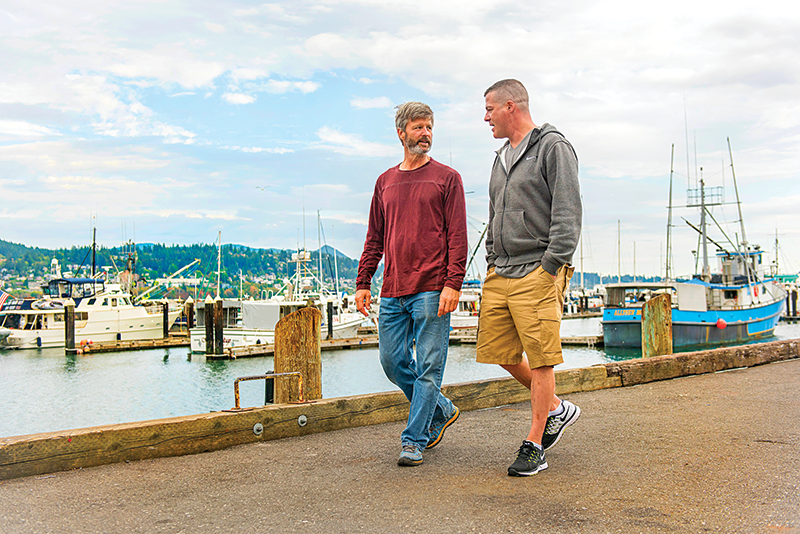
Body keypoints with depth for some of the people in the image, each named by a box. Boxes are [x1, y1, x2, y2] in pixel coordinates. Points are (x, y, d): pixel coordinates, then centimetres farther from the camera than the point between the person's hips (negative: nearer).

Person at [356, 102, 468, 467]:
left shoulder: (446, 178, 3)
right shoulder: (385, 182, 16)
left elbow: (457, 236, -3)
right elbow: (374, 238, 18)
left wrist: (453, 283, -13)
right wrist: (362, 282, 10)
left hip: (432, 290, -5)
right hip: (393, 292, 5)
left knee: (428, 367, -3)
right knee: (393, 361, 8)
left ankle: (414, 441, 7)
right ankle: (441, 410, 28)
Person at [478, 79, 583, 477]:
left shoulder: (553, 147, -4)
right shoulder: (502, 157, 21)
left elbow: (567, 214, -11)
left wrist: (551, 268, -17)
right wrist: (491, 264, 16)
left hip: (537, 271, -8)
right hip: (500, 271, 8)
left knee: (540, 358, -4)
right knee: (497, 350, 6)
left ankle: (534, 445, 5)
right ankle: (555, 409, 25)